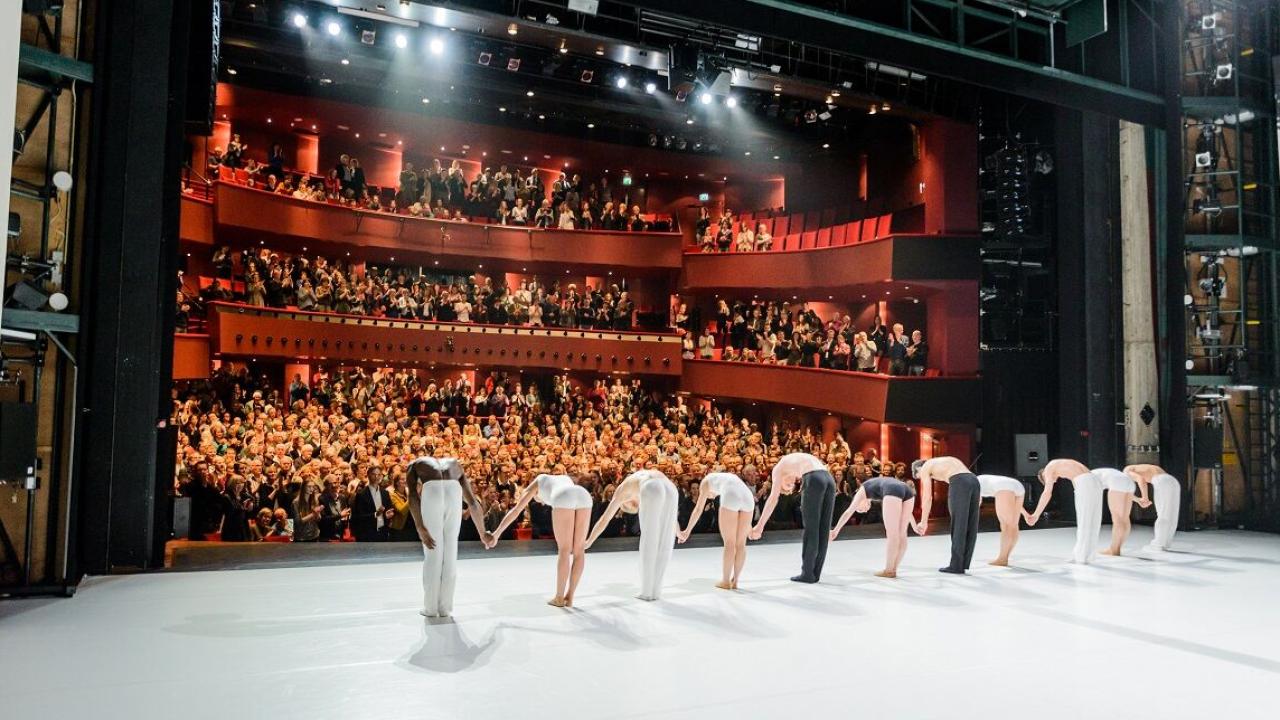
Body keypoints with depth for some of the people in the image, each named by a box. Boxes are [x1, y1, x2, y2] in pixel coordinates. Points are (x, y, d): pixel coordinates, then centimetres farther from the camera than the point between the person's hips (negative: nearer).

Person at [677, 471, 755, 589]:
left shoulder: (706, 481, 28)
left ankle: (725, 581, 14)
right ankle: (735, 581, 20)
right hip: (748, 497, 5)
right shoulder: (730, 477, 41)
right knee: (741, 543, 13)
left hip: (731, 497, -5)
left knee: (729, 543, 5)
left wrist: (687, 531, 30)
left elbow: (698, 509, 25)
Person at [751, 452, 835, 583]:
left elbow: (773, 498, 8)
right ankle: (815, 573, 21)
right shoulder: (803, 460, 38)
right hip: (829, 479, 6)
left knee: (810, 529, 4)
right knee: (822, 530, 13)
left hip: (814, 480, -6)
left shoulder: (779, 468, 21)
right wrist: (828, 528, 39)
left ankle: (807, 574, 10)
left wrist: (759, 526, 6)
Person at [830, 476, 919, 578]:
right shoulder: (881, 484, 41)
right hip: (908, 490, 6)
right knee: (901, 534, 13)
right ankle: (893, 569, 19)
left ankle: (888, 570, 8)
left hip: (893, 492, -6)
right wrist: (915, 526, 46)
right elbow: (904, 510, 43)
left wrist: (835, 530, 32)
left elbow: (849, 512, 28)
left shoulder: (863, 489, 28)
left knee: (892, 534, 1)